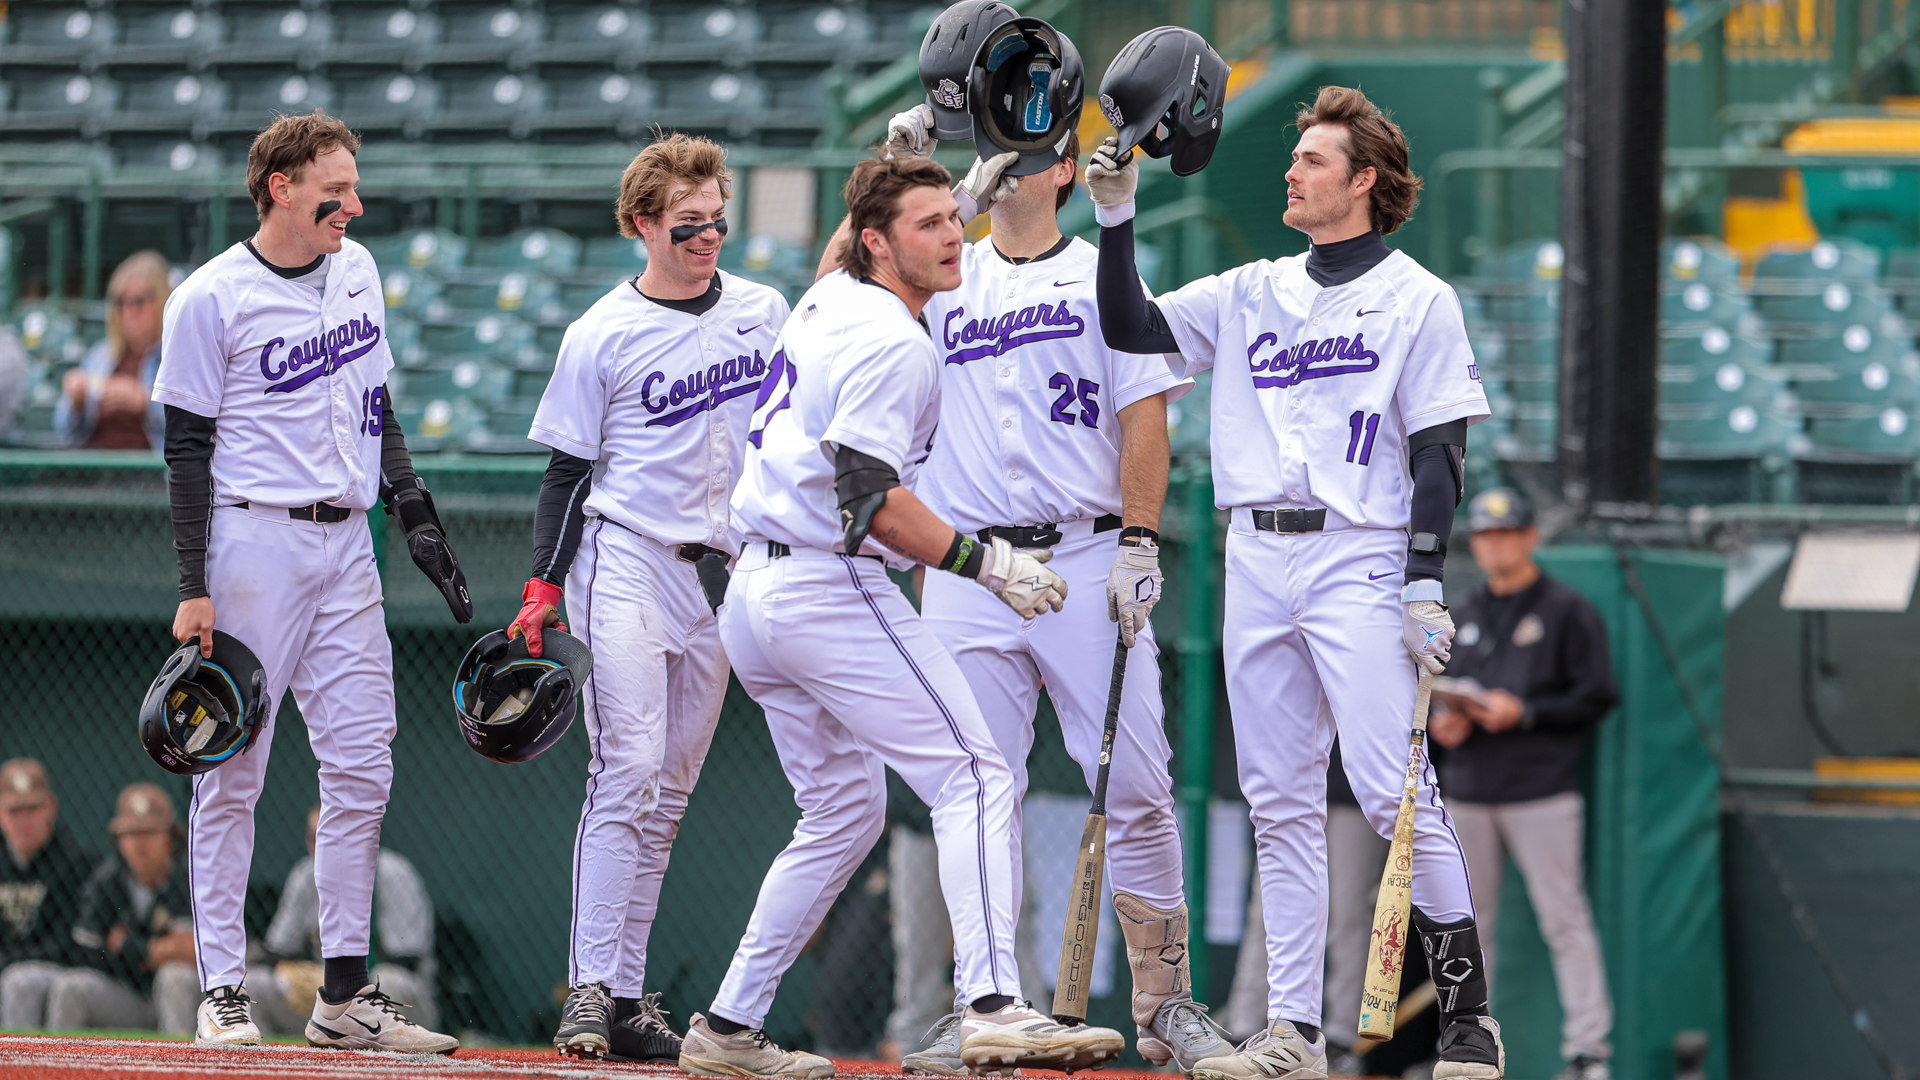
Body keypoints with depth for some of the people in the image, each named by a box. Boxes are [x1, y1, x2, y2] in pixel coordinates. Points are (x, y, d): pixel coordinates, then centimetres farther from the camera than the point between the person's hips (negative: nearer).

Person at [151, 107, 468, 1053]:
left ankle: (346, 992, 6)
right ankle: (223, 988, 0)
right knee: (234, 772, -4)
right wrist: (195, 588, -13)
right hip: (252, 541, -6)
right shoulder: (212, 299, -8)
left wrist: (414, 513, 12)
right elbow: (187, 449, -8)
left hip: (345, 548, 6)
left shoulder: (356, 271, 12)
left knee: (363, 766, 2)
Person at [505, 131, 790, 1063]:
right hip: (625, 558, -5)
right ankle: (590, 988, -20)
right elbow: (568, 471, -1)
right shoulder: (601, 336, -4)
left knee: (667, 794, 5)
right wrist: (543, 589, -9)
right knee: (628, 770, -17)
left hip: (723, 575, 5)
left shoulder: (764, 314, 9)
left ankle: (627, 997, 6)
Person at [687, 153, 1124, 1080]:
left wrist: (968, 191, 37)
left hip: (752, 593, 10)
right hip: (832, 590, -10)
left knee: (844, 811, 19)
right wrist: (988, 564, -21)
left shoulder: (827, 300, 14)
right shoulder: (895, 344, -14)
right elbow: (869, 499, -23)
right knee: (972, 775, -13)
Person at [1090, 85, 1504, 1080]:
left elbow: (1439, 454, -4)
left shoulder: (1417, 299, 1)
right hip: (1256, 561, 6)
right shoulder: (1252, 293, 17)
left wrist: (1426, 586, -12)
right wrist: (1117, 220, -1)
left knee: (1392, 792, -14)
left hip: (1359, 560, -6)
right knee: (1280, 805, 4)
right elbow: (1131, 330, 10)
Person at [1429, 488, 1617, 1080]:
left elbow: (1597, 697, -5)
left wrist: (1524, 713, -14)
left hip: (1541, 791, -6)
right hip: (1467, 796, 6)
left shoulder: (1566, 610, 1)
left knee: (1564, 920, -10)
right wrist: (1440, 719, 1)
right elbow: (1434, 691, 23)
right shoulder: (1462, 616, 18)